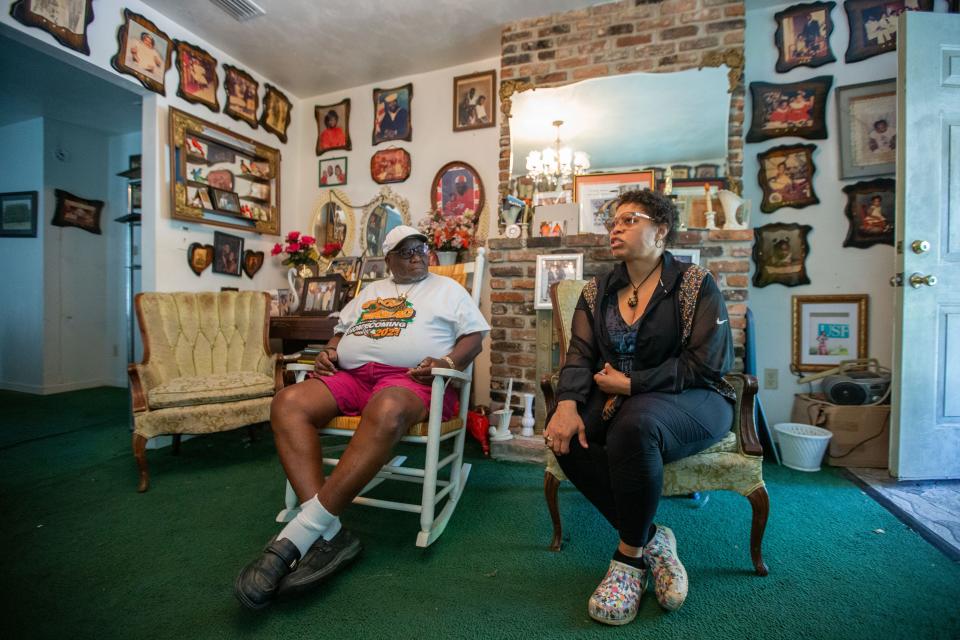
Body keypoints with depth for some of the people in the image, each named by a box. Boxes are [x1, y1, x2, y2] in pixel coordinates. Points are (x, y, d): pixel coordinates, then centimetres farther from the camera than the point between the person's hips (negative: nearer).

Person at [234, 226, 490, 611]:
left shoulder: (447, 289, 16)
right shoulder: (370, 292, 29)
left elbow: (474, 336, 7)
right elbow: (341, 330, 31)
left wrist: (448, 362, -13)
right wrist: (328, 352, 7)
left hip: (411, 378, -5)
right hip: (352, 376, 5)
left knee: (385, 413, -40)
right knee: (288, 403, -21)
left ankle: (298, 536, -33)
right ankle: (328, 533, -27)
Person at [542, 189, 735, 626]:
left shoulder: (695, 284, -3)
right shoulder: (597, 292, 9)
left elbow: (707, 364, -12)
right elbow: (580, 357, -2)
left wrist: (629, 383, -17)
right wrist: (567, 403, -22)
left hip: (690, 401, -3)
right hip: (617, 399, 4)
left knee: (635, 423, -36)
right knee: (565, 433, -25)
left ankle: (630, 556, -14)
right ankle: (651, 538, -9)